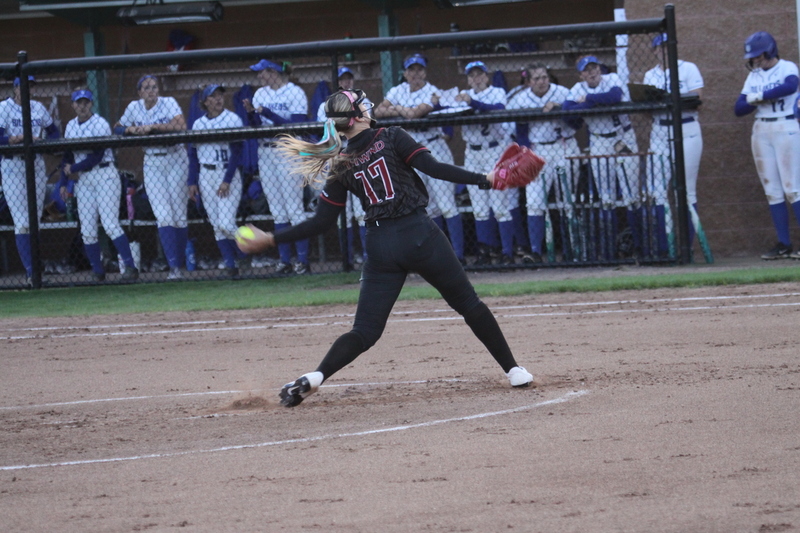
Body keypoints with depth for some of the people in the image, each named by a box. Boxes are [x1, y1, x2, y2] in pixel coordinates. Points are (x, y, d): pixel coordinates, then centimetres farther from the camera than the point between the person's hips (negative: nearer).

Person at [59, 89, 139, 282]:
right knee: (87, 230, 0)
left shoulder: (100, 124, -9)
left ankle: (130, 267, -15)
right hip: (82, 180, 6)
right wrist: (63, 183, 9)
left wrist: (73, 169, -8)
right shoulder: (70, 127, 12)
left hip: (104, 174, -6)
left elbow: (97, 156, -16)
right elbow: (67, 156, 17)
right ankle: (98, 272, 6)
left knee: (110, 224, -15)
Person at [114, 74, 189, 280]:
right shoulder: (134, 107, 2)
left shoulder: (168, 103, -10)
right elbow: (117, 128, 13)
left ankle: (180, 262, 13)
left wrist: (151, 127, -27)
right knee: (163, 216, -9)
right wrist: (130, 129, -9)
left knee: (180, 215, 0)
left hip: (175, 160, -2)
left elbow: (181, 126, -26)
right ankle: (173, 267, -12)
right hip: (152, 164, 2)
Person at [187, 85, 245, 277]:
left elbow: (237, 152, -8)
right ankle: (230, 264, 5)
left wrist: (227, 181, -15)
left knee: (226, 225, -15)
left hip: (228, 174, -4)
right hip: (206, 176, 4)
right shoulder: (198, 124, 9)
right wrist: (192, 182, 3)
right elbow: (193, 155, 11)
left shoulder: (233, 120, -3)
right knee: (217, 226, 1)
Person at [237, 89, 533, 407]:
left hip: (380, 247, 2)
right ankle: (513, 370, 20)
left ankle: (314, 377, -19)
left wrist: (271, 239, 11)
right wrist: (484, 180, -9)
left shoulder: (341, 166, 4)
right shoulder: (391, 138, -4)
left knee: (365, 331, 4)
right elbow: (434, 168, -13)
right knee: (468, 303, 15)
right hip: (420, 235, -2)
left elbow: (321, 223, 3)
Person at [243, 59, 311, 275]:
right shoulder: (260, 94, 12)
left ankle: (303, 260, -5)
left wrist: (268, 113, -19)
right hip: (265, 154, 6)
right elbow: (257, 126, 12)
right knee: (277, 211, 6)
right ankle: (284, 260, 10)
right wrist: (251, 112, -8)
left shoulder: (295, 93, -7)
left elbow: (298, 125, -17)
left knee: (294, 208, -7)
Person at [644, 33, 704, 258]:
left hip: (687, 131, -4)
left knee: (686, 190, -4)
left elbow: (696, 97, -10)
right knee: (656, 190, -3)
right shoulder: (650, 75, 15)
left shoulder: (688, 69, 3)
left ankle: (686, 245, -2)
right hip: (659, 132, 4)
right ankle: (661, 246, -1)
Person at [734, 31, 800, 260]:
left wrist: (759, 96, -16)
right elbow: (739, 109, 6)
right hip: (761, 132, 6)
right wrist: (760, 100, -13)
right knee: (772, 191, 4)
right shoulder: (753, 77, 12)